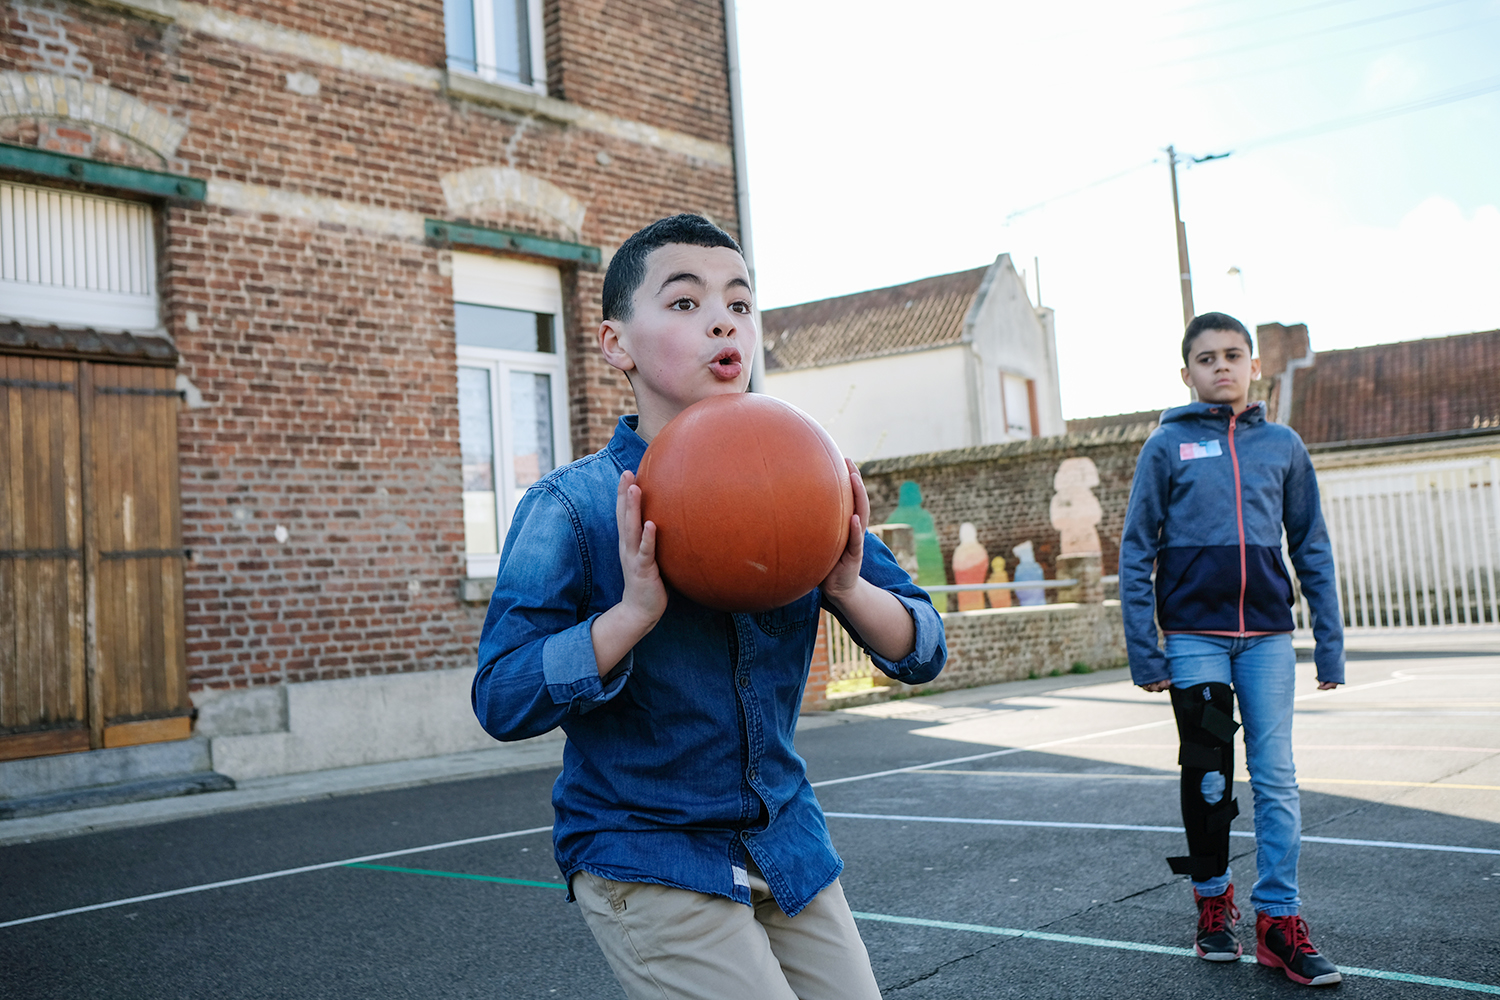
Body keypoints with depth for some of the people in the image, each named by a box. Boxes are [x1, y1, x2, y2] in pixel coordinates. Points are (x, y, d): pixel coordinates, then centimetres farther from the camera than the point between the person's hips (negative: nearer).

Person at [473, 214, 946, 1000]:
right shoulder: (569, 507, -13)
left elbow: (923, 651, 0)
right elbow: (501, 702, -17)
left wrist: (848, 589, -21)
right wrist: (634, 611, -30)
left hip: (787, 840, 5)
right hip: (645, 861, -5)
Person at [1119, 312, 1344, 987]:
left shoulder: (1283, 446, 7)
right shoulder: (1167, 445, 0)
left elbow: (1313, 550, 9)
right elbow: (1136, 552, -1)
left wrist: (1330, 643, 4)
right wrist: (1143, 650, -7)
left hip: (1267, 636, 2)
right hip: (1194, 637, -2)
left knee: (1277, 779, 2)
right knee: (1208, 776, 7)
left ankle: (1279, 918, 11)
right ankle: (1213, 900, 23)